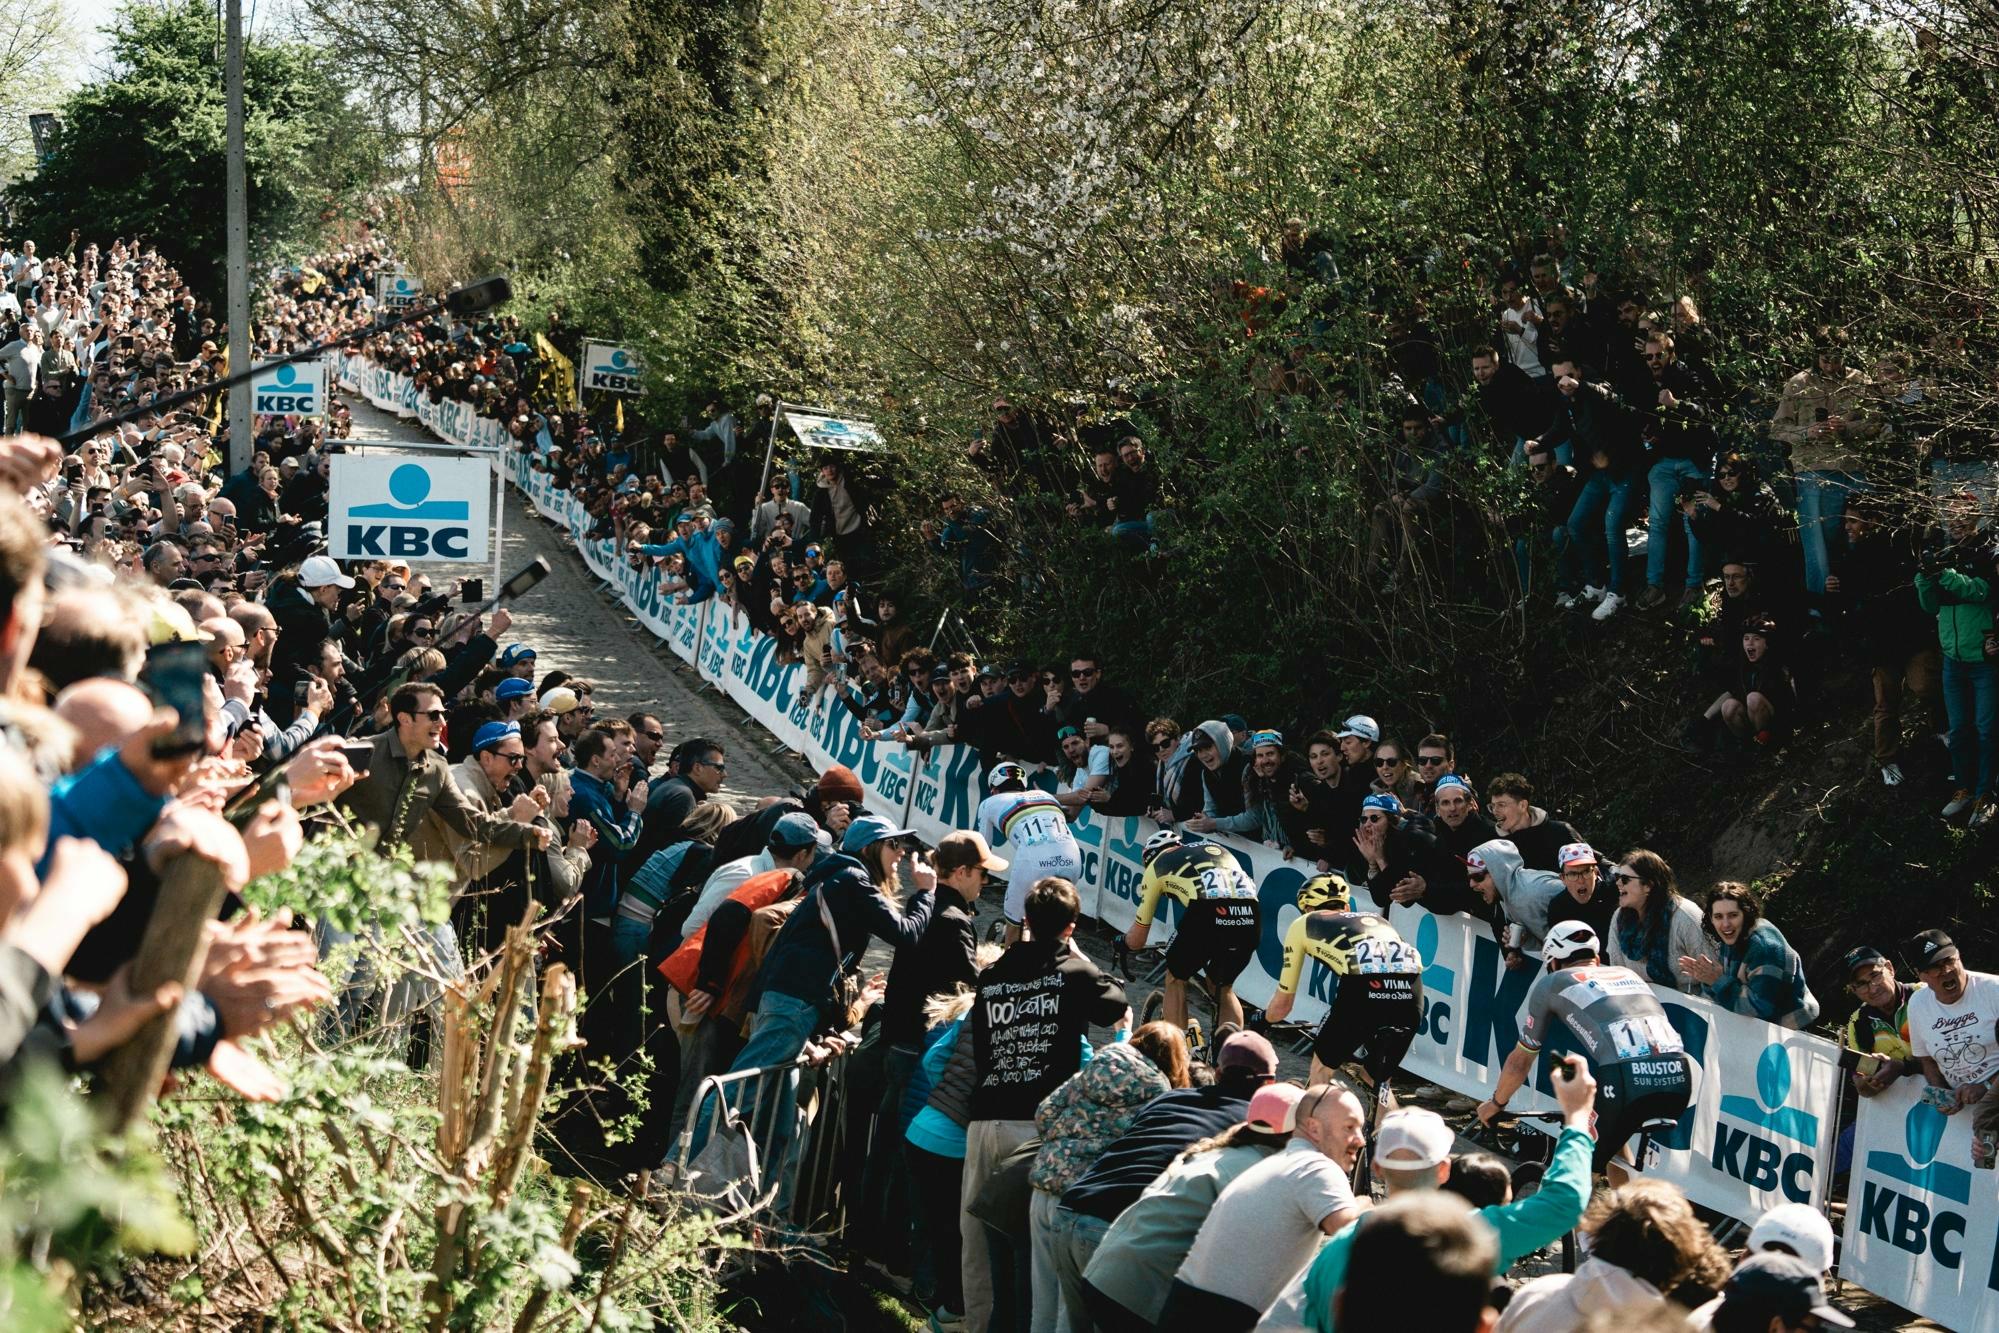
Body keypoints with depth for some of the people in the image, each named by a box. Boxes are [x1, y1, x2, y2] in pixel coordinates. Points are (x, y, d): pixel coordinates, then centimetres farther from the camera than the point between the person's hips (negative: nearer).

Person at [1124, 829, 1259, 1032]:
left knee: (1175, 980, 23)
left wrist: (1122, 942, 53)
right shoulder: (1216, 848, 37)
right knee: (1224, 989, 28)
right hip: (1250, 917, 4)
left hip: (1208, 911, -4)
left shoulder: (1156, 864, 26)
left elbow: (1137, 940, 30)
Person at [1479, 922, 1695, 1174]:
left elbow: (1520, 1061, 29)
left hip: (1627, 1079, -5)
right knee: (1613, 1134, 32)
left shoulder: (1551, 984, 21)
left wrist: (1496, 1103, 47)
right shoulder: (1628, 974, 34)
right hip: (1679, 1078, 5)